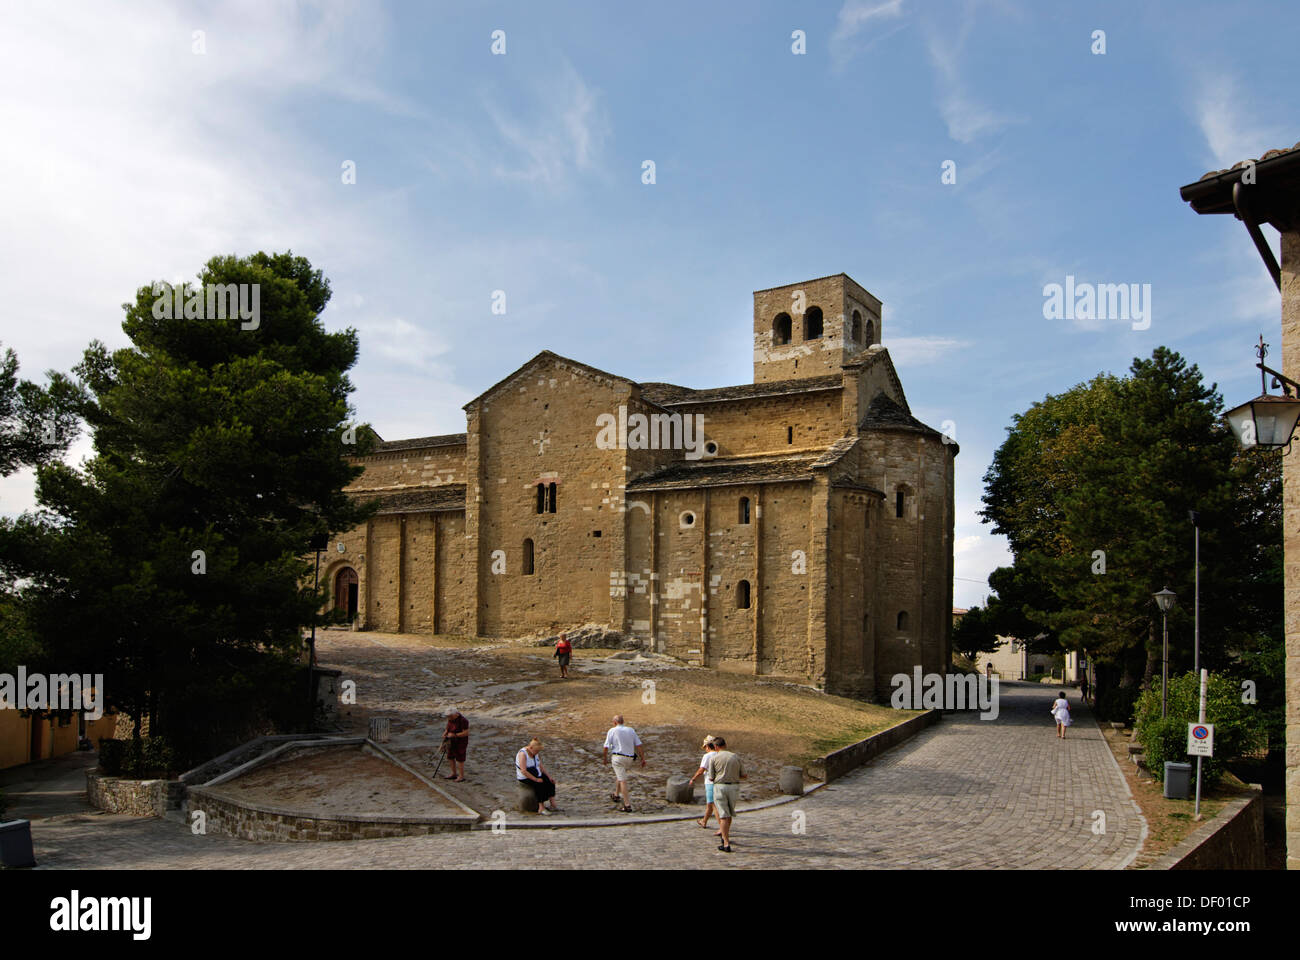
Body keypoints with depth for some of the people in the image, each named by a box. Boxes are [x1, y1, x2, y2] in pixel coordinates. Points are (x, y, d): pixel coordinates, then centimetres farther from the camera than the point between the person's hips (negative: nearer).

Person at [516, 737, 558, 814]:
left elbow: (541, 767, 6)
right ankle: (541, 808, -27)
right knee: (540, 785, -30)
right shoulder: (523, 754, -21)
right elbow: (523, 771, -26)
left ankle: (552, 803, -16)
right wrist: (536, 779, -26)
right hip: (525, 777, -7)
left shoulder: (537, 754, 2)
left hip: (537, 774, 7)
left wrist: (549, 777, -6)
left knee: (550, 782, -15)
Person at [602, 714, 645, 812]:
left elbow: (606, 747, -3)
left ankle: (627, 805, -12)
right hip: (629, 758, 5)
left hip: (617, 757, -5)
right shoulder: (631, 730, 11)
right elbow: (639, 745, 5)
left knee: (623, 781, -8)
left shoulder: (612, 731, 0)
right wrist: (643, 758, 6)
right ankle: (616, 795, 42)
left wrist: (605, 758, 11)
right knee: (619, 775, 29)